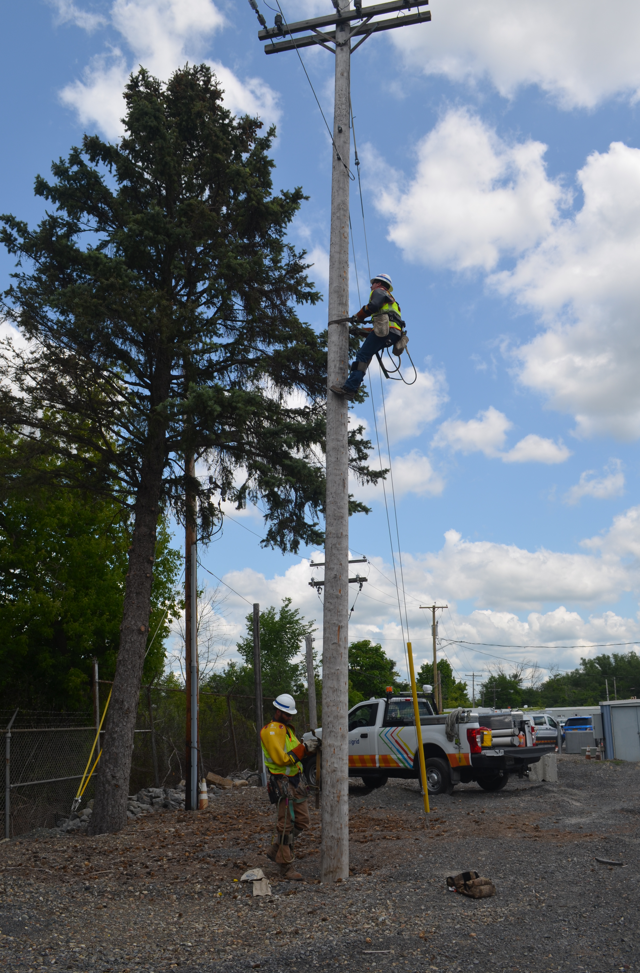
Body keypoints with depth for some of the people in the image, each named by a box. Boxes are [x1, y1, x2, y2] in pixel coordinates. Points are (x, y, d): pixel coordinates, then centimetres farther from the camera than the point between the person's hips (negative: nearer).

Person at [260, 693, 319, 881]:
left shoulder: (287, 729, 17)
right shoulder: (271, 731, -14)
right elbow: (281, 758, -22)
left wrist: (309, 747, 0)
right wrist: (303, 748, -20)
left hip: (296, 781, 9)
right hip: (282, 782, -9)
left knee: (302, 822, 12)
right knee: (286, 825, -4)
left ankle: (275, 851, 26)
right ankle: (286, 867, 6)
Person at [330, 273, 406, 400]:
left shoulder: (379, 291, 13)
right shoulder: (391, 300, 39)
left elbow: (373, 306, -10)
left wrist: (359, 316, 5)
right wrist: (361, 330, 30)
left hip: (385, 329, -9)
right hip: (395, 335, 9)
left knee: (362, 356, -15)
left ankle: (349, 387, -27)